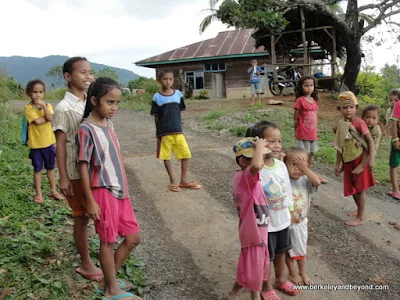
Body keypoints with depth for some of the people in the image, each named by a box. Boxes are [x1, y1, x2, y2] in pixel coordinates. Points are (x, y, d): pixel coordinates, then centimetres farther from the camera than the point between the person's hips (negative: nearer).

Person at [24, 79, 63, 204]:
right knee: (37, 169, 8)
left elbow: (50, 118, -18)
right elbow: (37, 121, -22)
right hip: (35, 143, -3)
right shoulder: (28, 107, -10)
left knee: (50, 168, 14)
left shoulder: (48, 105, 1)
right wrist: (47, 118, -9)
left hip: (48, 142, 3)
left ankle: (53, 191, 27)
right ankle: (39, 194, 20)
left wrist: (44, 105, -24)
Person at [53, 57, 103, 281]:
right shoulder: (64, 108, -12)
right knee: (82, 218, 7)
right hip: (77, 173, -6)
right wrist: (63, 177, -14)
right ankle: (86, 264, 22)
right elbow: (61, 145, -12)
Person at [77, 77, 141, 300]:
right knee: (108, 241, 6)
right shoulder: (87, 129, -15)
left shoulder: (108, 123, 8)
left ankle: (108, 281, 29)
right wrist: (90, 201, -13)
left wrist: (123, 188, 17)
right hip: (104, 193, -8)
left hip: (120, 191, 8)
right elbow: (83, 166, -13)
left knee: (133, 237, 13)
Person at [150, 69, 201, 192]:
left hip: (178, 131, 3)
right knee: (166, 157, 6)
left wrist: (178, 127, 9)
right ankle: (173, 181, 20)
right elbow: (156, 117, 0)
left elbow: (180, 112, 11)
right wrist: (158, 134, 1)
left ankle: (183, 180, 17)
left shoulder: (178, 94, 3)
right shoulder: (157, 97, -4)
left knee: (186, 154, 2)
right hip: (164, 133, -2)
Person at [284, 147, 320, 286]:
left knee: (301, 248, 22)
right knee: (289, 250, 17)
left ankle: (302, 272, 44)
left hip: (301, 222, 4)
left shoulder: (305, 180, -12)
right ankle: (292, 273, 39)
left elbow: (317, 182, -29)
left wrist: (305, 169, -37)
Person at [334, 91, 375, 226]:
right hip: (348, 162, 6)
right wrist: (338, 164, 9)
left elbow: (370, 141, -16)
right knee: (352, 189, 17)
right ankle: (359, 211, 37)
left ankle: (360, 218, 14)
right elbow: (340, 146, 8)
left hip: (359, 160, -6)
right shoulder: (341, 124, 4)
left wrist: (371, 160, -22)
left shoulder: (359, 122, -15)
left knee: (359, 189, 3)